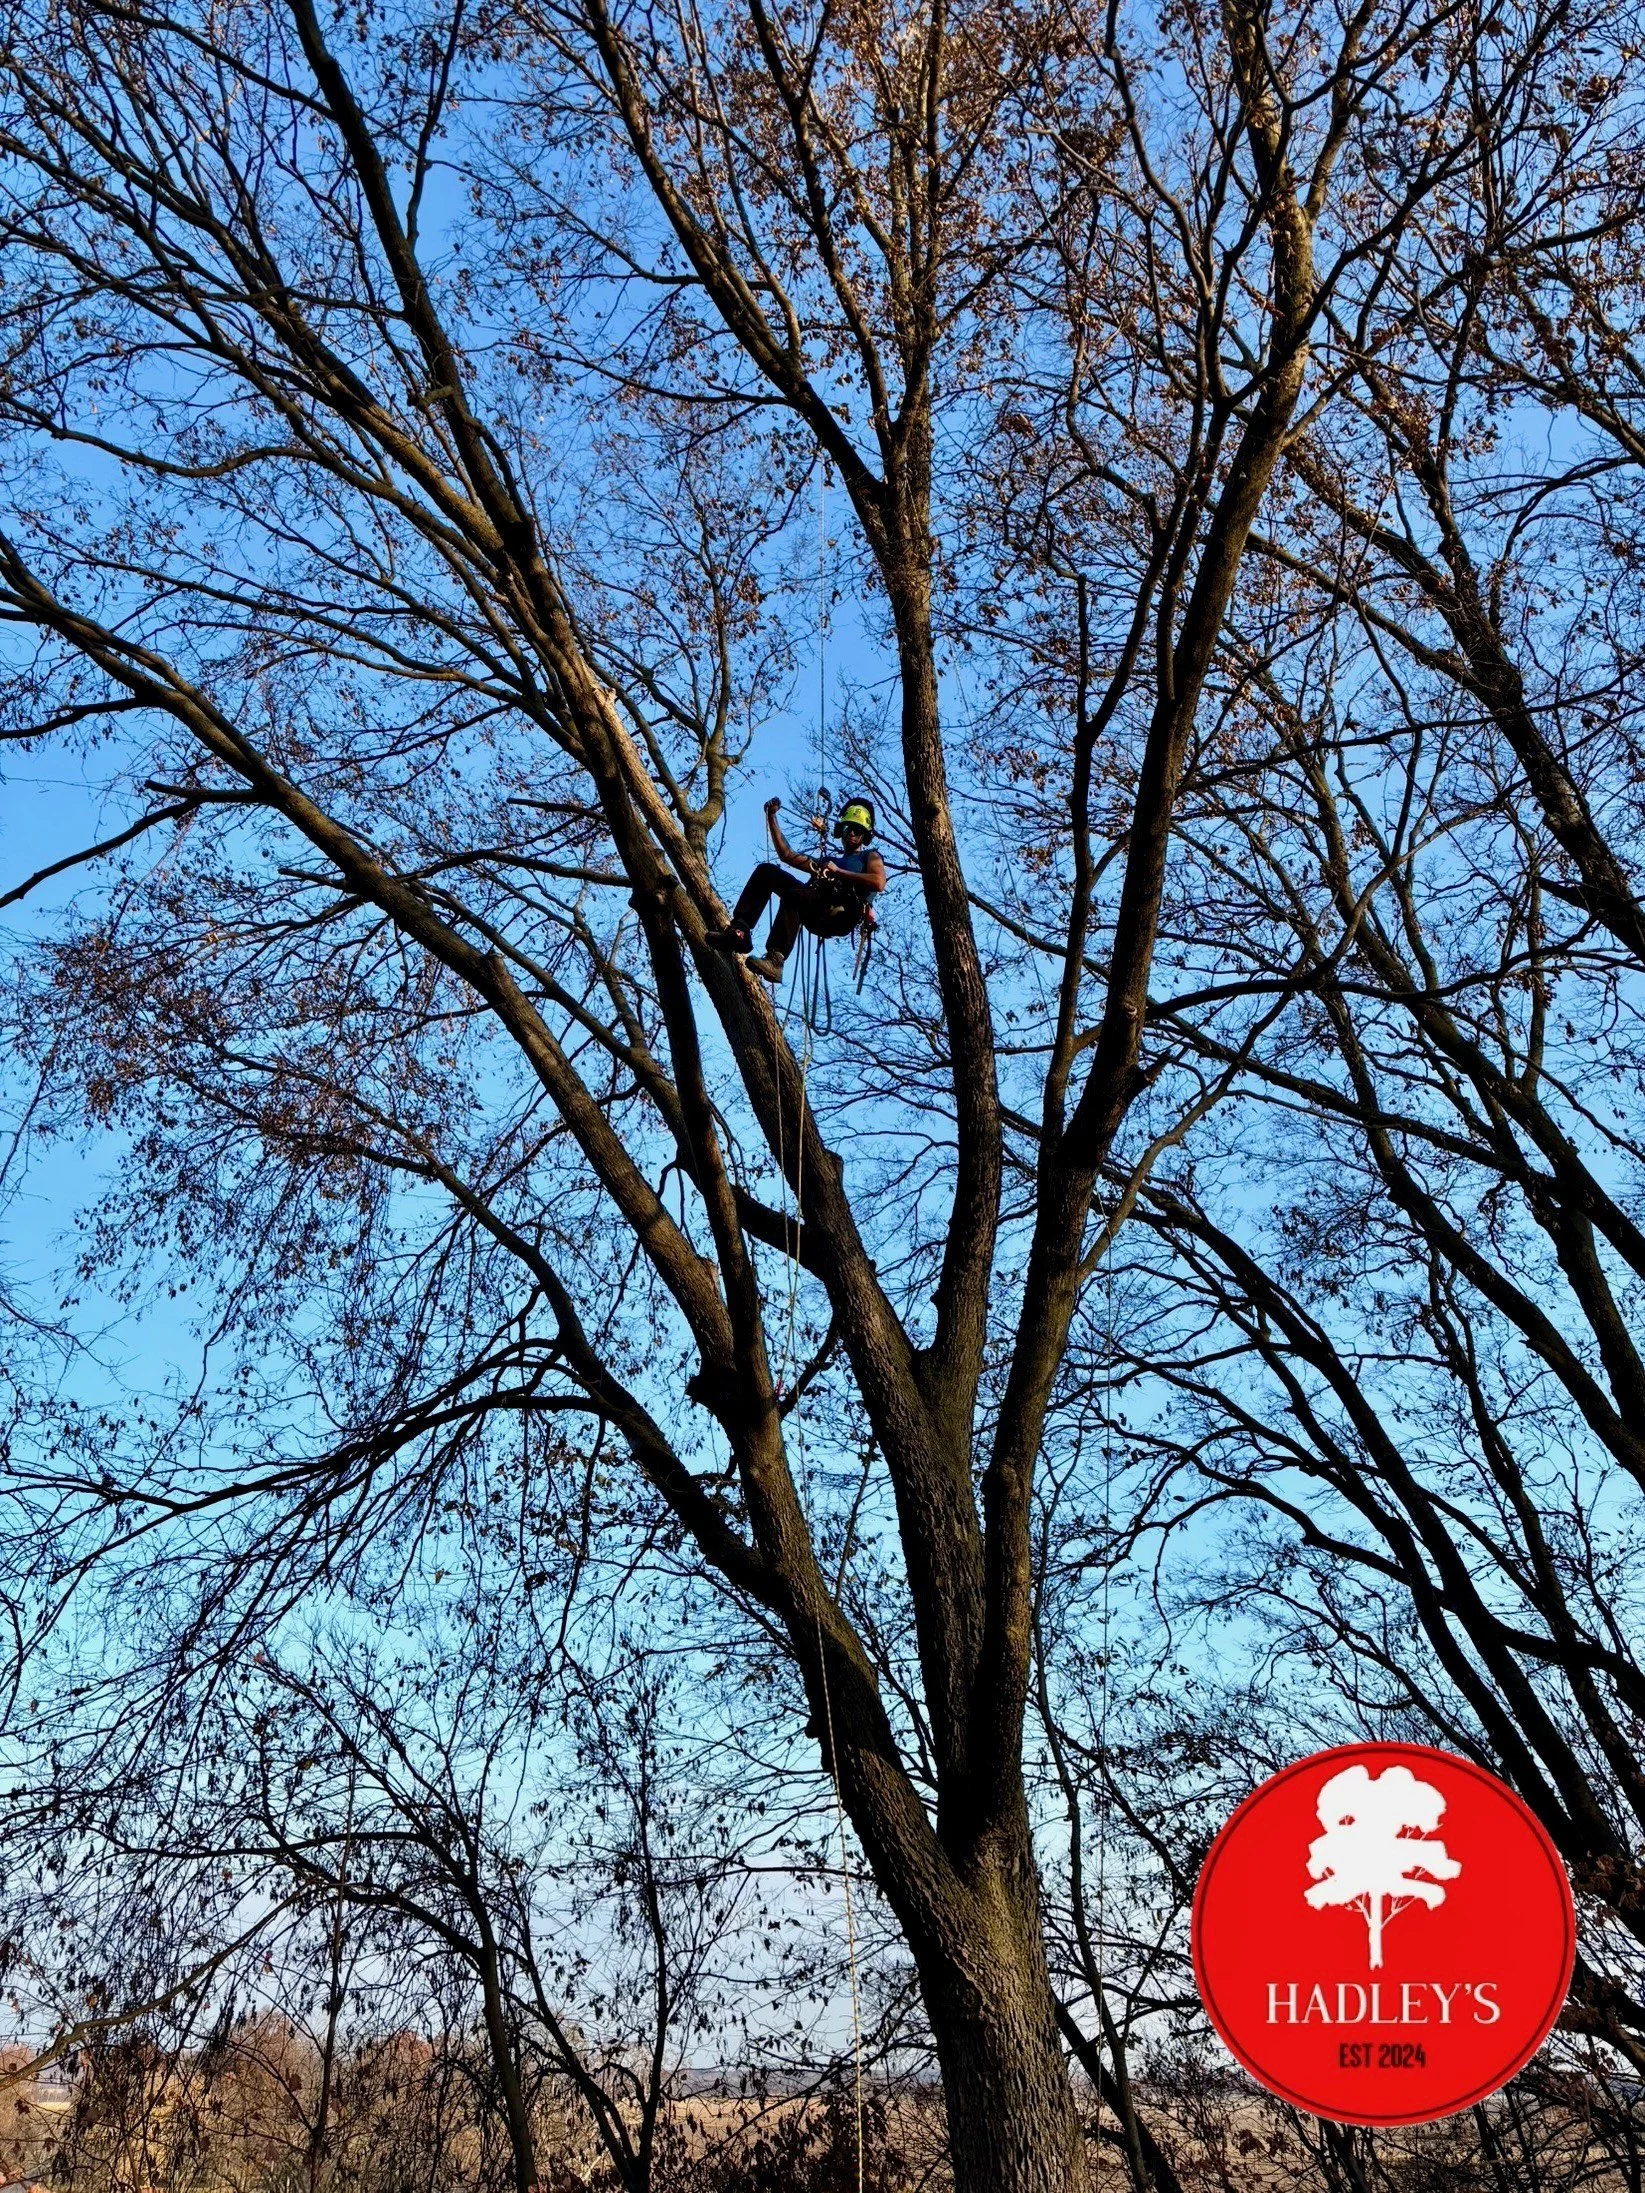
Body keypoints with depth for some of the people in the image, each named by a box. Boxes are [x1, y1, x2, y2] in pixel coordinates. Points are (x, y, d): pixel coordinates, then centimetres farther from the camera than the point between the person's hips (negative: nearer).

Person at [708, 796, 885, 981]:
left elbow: (879, 883, 1)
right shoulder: (825, 862, 42)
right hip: (817, 915, 6)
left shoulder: (870, 857, 25)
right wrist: (772, 817, 31)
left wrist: (838, 872, -1)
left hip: (842, 913, -6)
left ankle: (774, 961, -51)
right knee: (766, 871, -4)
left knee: (792, 895, -36)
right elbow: (787, 854, 37)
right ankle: (739, 932, -21)